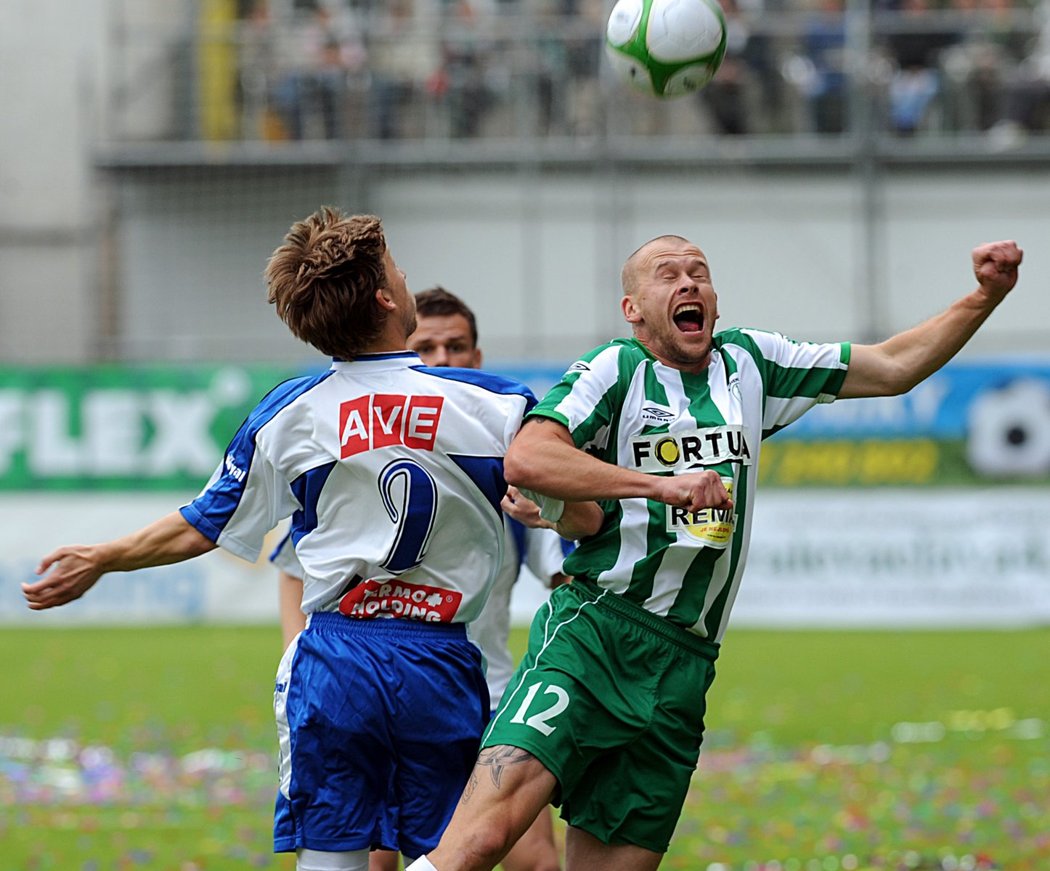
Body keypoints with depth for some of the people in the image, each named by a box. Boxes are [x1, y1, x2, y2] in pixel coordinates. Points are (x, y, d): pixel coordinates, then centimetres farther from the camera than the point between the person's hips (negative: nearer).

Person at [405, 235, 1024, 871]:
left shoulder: (748, 363, 16)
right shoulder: (616, 369, 0)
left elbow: (893, 368, 21)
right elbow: (526, 460, -16)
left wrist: (984, 299, 9)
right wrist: (662, 484, -20)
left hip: (685, 669, 5)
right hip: (596, 633, -5)